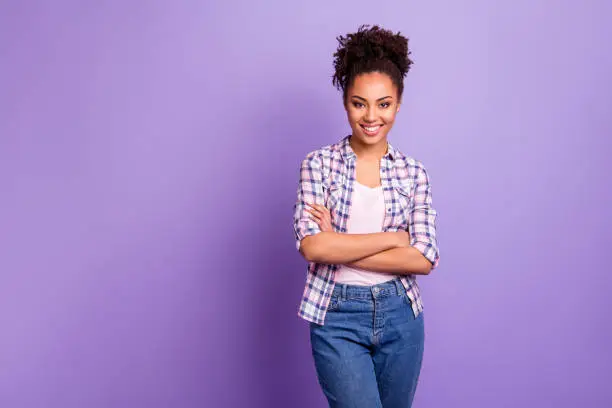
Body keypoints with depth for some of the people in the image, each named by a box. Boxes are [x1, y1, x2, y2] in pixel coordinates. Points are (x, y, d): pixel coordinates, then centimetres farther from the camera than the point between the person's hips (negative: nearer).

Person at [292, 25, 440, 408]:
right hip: (338, 317, -3)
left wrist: (339, 248, -15)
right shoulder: (319, 163, -5)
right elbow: (312, 245, -17)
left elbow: (425, 257, -9)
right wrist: (393, 238, -14)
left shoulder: (413, 171, 1)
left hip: (400, 316, 3)